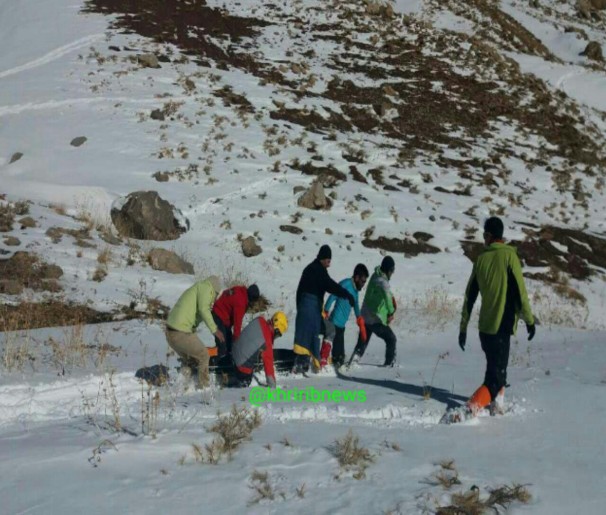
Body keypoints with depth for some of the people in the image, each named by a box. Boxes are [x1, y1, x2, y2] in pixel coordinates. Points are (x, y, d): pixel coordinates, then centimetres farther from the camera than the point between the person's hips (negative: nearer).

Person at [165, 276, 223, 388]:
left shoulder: (195, 288, 25)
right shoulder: (206, 287, -1)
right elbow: (203, 309, -15)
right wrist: (214, 329, -12)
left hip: (170, 332, 9)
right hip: (182, 333, -9)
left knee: (188, 360, 25)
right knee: (203, 355, 8)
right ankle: (203, 386, 12)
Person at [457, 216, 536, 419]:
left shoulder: (481, 260, 6)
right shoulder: (509, 256, -7)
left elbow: (469, 297, 9)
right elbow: (519, 291, -12)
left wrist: (463, 327, 16)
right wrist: (529, 320, -3)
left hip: (484, 327, 5)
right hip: (501, 326, -5)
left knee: (495, 368, 25)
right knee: (496, 377, -6)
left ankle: (496, 402, 24)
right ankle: (471, 408, -22)